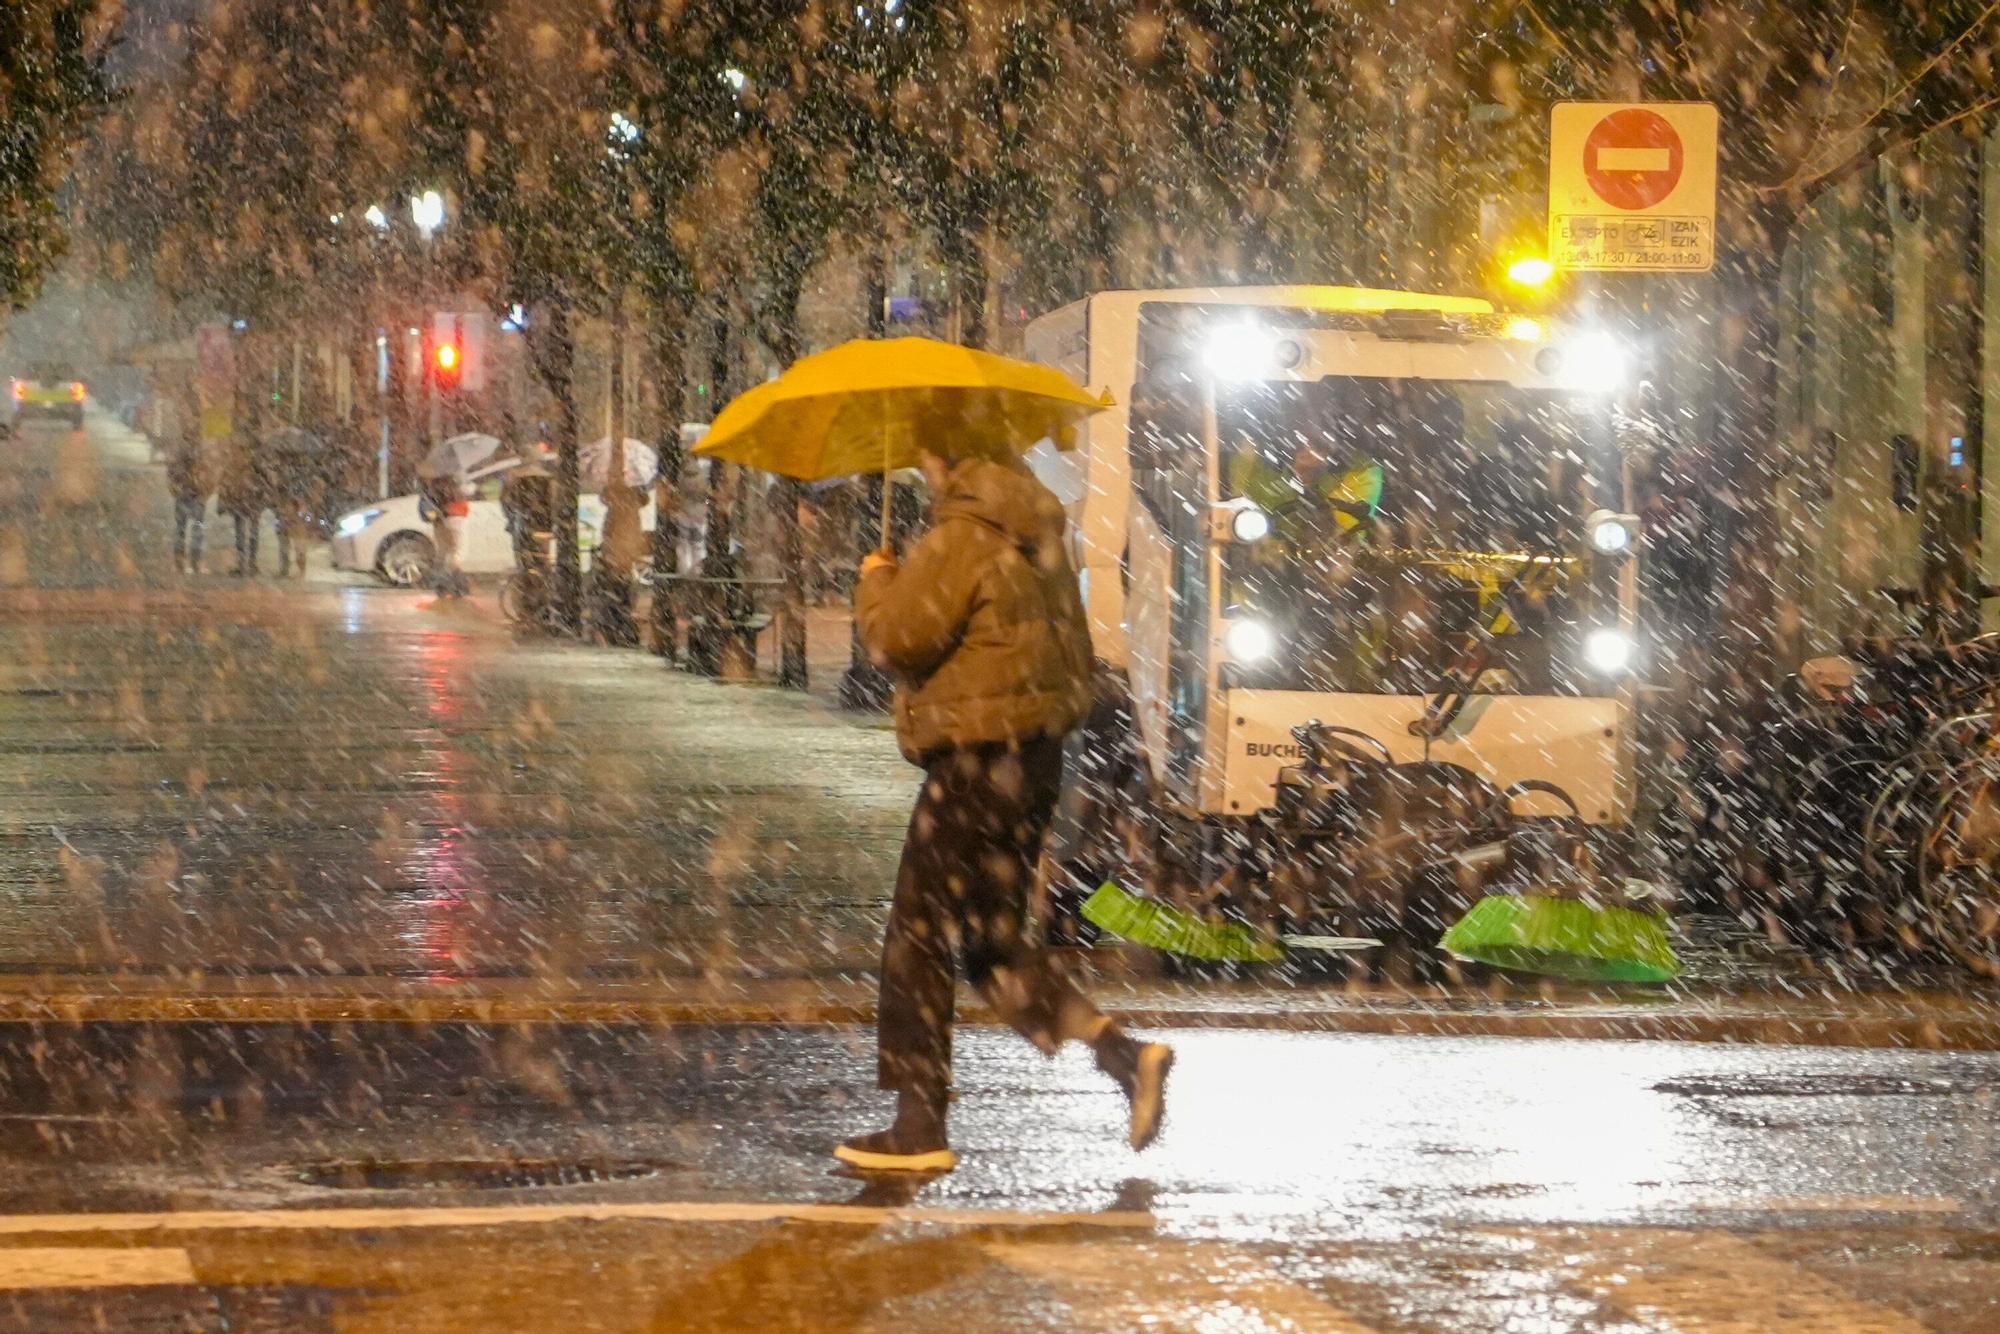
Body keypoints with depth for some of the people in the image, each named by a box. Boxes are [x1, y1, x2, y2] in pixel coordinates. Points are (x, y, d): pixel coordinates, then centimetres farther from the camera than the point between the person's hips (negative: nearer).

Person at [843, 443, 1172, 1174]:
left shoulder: (962, 538, -15)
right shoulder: (1037, 538, 14)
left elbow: (900, 637, -18)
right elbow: (1074, 654, 19)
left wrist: (875, 579, -1)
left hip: (976, 762, -9)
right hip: (1036, 751, 9)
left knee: (918, 936, -1)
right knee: (993, 940, 16)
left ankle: (918, 1127, 1)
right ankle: (1121, 1051, 3)